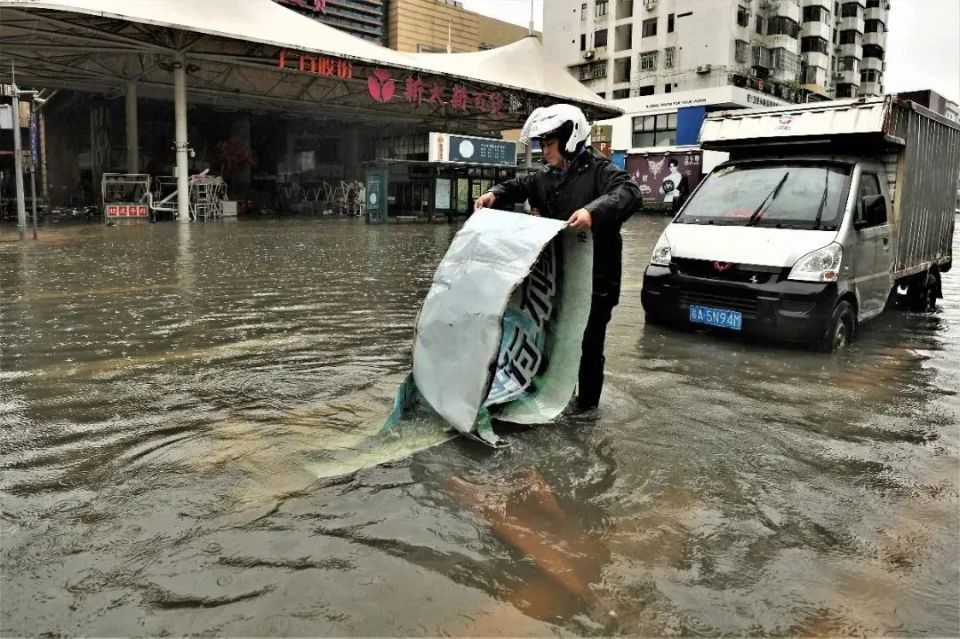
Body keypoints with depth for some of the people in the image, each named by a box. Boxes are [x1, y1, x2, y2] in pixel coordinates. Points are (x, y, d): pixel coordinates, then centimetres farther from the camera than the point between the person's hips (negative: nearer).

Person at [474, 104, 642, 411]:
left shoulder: (599, 170, -15)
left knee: (589, 342, 4)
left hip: (595, 277, -8)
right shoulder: (546, 177, 8)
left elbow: (630, 193, -31)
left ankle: (586, 403, 19)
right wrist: (494, 194, -1)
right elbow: (519, 186, 21)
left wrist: (594, 211, -49)